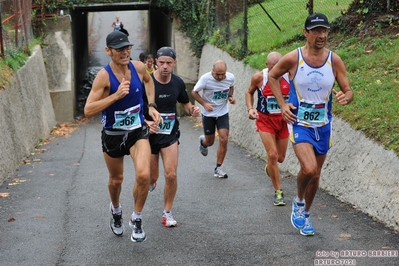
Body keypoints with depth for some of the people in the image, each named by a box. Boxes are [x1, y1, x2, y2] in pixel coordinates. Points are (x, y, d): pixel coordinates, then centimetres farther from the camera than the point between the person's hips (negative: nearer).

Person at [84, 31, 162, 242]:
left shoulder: (138, 67, -8)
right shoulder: (104, 76, -20)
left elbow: (148, 81, 18)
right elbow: (88, 111, -25)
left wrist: (151, 105, 5)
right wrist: (116, 95, -33)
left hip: (138, 131, 2)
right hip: (113, 134, -2)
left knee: (143, 174, -20)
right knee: (116, 179, 17)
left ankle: (136, 218, 4)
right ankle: (116, 209, 51)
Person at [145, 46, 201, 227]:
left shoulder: (178, 82, -4)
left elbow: (186, 104, 12)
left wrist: (193, 110, -12)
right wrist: (147, 122, -31)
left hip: (170, 134, 2)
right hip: (150, 133, -2)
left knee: (171, 175, -10)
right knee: (151, 177, 8)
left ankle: (167, 213, 9)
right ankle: (151, 182, 49)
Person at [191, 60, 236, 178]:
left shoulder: (231, 77, -11)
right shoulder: (205, 78, -21)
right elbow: (194, 92, -9)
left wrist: (230, 96, -7)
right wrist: (204, 103, -23)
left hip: (223, 113, 2)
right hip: (208, 114, -2)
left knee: (224, 140, -10)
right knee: (210, 142, 9)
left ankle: (218, 169, 4)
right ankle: (203, 141, 49)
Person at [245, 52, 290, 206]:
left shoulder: (289, 76, -12)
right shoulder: (259, 77, -13)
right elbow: (249, 92, 5)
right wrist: (250, 109, -11)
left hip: (283, 120, 2)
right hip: (265, 120, -2)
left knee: (280, 158, 13)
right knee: (272, 154, -14)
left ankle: (269, 168, 51)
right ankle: (278, 192, -1)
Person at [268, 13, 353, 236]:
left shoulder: (335, 60, -7)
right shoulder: (292, 58, -12)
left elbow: (348, 91, -2)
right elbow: (272, 76, 6)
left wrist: (345, 97, -27)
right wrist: (282, 104, -5)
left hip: (323, 125, 3)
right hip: (300, 123, -3)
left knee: (316, 175, 14)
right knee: (309, 169, -24)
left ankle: (306, 214, 39)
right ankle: (298, 202, 8)